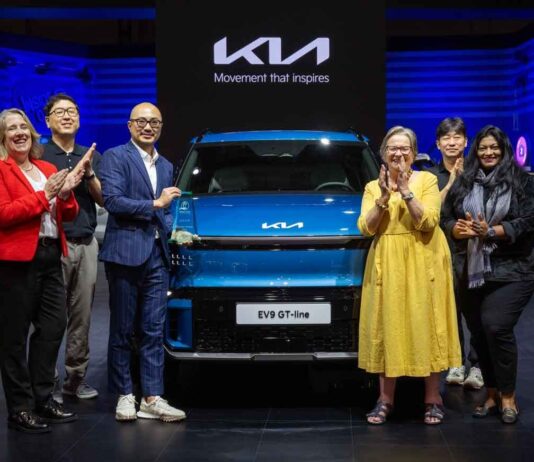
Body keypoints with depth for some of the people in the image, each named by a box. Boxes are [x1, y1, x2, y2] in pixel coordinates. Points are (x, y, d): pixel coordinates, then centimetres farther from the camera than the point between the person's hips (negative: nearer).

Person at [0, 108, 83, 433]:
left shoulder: (48, 169, 16)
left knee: (54, 327, 9)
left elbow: (69, 215, 15)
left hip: (50, 257, 7)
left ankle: (43, 398, 21)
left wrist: (66, 194, -6)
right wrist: (44, 195, -16)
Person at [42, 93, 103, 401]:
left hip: (86, 244, 5)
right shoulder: (41, 156, 0)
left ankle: (76, 377, 15)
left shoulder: (91, 157, 17)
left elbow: (103, 200, 11)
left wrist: (89, 174, -5)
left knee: (82, 315, 6)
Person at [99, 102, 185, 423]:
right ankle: (125, 396, 11)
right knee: (122, 330, 3)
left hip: (157, 255, 6)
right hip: (125, 252, -5)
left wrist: (171, 230, 8)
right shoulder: (116, 157, -1)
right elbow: (113, 201, -13)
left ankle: (152, 398, 7)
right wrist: (155, 204, -8)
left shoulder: (166, 166, 20)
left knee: (154, 332, 4)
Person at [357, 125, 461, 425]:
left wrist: (405, 191, -16)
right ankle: (386, 400, 9)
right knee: (388, 328, 2)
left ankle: (433, 399, 6)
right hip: (387, 266, 3)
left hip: (423, 265, -2)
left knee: (426, 327, -2)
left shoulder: (427, 180, 2)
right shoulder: (373, 187, 10)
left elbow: (428, 222, -11)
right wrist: (383, 198, -12)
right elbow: (365, 228, -2)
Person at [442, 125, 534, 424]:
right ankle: (492, 394, 20)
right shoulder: (464, 183, 13)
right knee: (479, 332, 7)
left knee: (496, 327, -15)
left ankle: (508, 396, -1)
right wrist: (456, 229, -12)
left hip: (510, 271, -4)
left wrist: (491, 231, -17)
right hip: (471, 272, 5)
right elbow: (447, 218, 11)